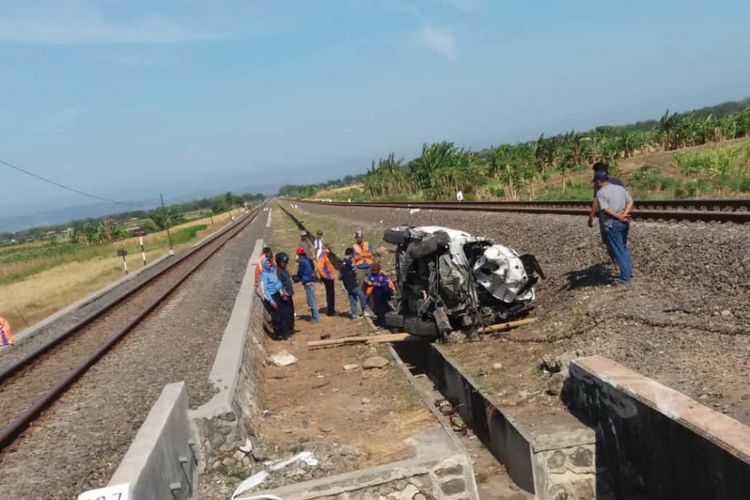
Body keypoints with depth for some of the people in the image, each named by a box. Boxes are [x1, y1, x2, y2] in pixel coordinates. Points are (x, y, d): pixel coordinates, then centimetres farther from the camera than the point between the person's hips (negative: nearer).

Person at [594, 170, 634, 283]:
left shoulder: (601, 192, -10)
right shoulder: (620, 188, 11)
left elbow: (606, 209, -19)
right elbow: (630, 202, 4)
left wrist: (619, 217, -13)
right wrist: (624, 214, -7)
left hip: (611, 224, -7)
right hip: (624, 223, 7)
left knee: (618, 250, 1)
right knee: (623, 247, 22)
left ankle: (625, 277, 4)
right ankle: (629, 271, 28)